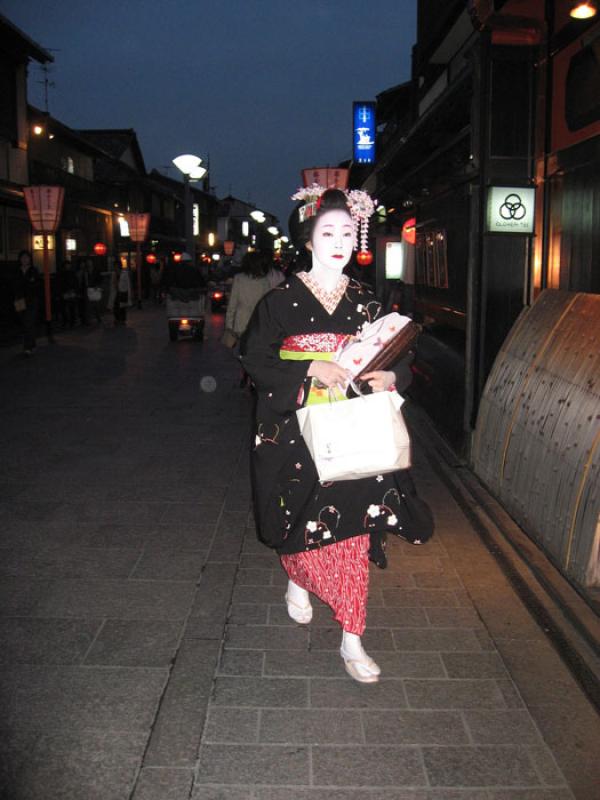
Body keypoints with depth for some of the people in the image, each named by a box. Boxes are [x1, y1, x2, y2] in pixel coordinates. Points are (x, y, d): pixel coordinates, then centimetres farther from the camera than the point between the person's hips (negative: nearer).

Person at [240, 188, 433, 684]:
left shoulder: (367, 302, 6)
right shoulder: (283, 300, -3)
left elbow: (400, 358, 10)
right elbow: (255, 358, -7)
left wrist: (391, 376, -14)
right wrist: (311, 369, -20)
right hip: (297, 434, -2)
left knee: (353, 531, 2)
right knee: (303, 521, 8)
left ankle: (351, 638, 12)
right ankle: (298, 581, 44)